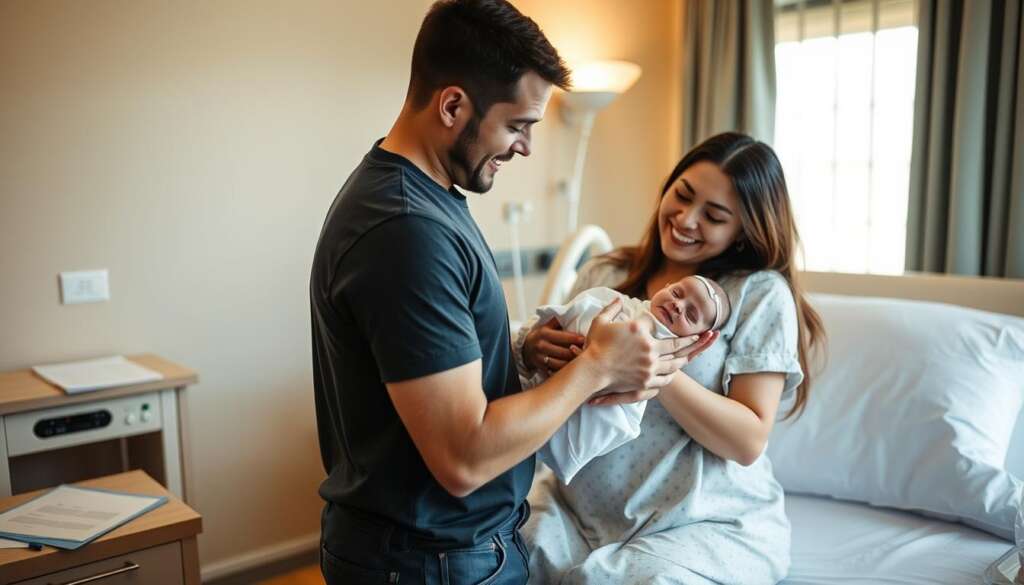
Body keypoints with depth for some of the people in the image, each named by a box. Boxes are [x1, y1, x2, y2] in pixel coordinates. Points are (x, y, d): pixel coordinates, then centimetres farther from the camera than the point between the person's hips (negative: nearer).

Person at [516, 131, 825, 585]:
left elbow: (748, 441, -11)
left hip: (709, 523, -2)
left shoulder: (761, 293, -5)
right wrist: (532, 351, -14)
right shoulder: (603, 274, 5)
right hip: (580, 507, 3)